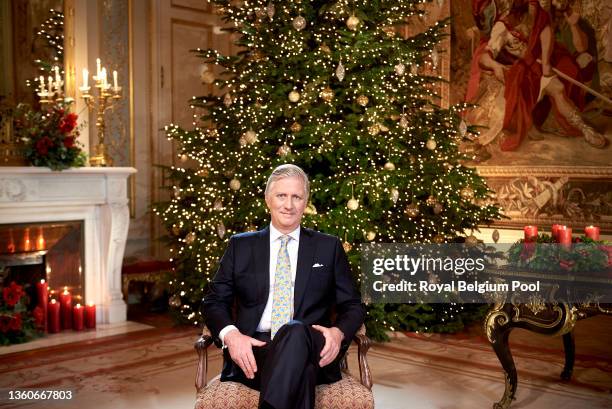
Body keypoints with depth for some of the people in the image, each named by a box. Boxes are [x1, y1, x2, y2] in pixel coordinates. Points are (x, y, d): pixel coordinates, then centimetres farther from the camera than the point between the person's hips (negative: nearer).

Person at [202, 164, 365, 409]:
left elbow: (352, 306, 15)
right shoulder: (240, 246, 17)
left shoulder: (329, 247, 16)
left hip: (312, 350, 1)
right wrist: (230, 334, -9)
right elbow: (213, 302, 13)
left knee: (295, 332, -37)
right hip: (253, 352, -1)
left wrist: (338, 332, -9)